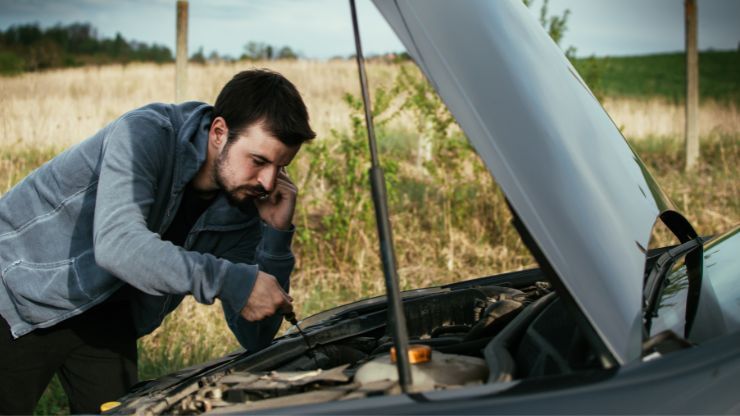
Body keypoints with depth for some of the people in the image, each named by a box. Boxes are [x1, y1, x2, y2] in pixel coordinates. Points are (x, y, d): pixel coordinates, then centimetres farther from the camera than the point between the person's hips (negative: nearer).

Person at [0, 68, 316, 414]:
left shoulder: (243, 206, -11)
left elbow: (256, 340, -13)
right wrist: (231, 283, -45)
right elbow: (117, 243, -44)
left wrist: (277, 233, -22)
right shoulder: (146, 135, -27)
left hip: (103, 313, 5)